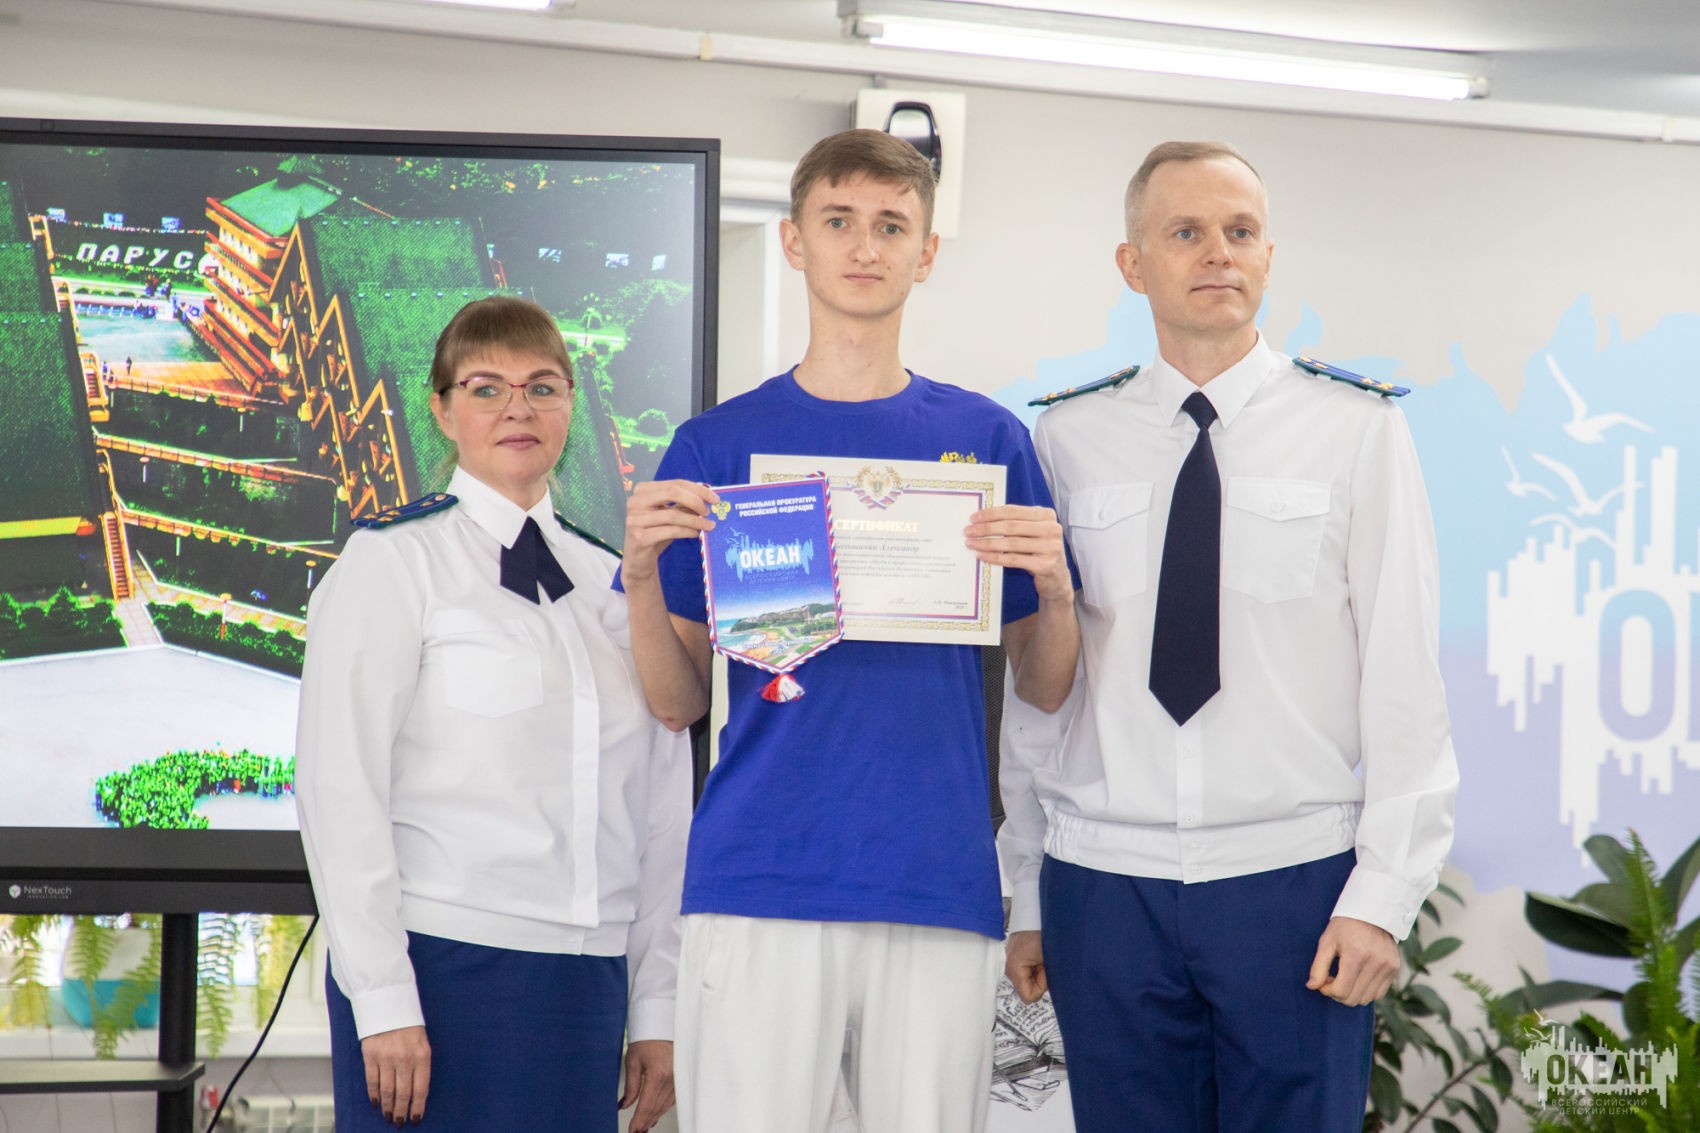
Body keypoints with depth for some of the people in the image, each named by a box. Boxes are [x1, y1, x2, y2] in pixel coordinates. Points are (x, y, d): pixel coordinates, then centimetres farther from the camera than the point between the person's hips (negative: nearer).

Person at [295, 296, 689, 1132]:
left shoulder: (616, 585, 14)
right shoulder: (393, 563, -1)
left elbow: (661, 808, 13)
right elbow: (339, 788, -7)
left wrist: (656, 1009, 8)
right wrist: (383, 1001, -13)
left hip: (588, 984, 4)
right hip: (442, 969, -4)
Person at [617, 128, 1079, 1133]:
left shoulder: (987, 439, 8)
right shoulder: (720, 444, 7)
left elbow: (1046, 690, 9)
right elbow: (678, 703, 8)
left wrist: (1053, 586, -9)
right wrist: (644, 574, -9)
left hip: (940, 887, 1)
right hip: (758, 886, 0)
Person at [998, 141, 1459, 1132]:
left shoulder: (1356, 430, 1)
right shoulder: (1067, 439, 7)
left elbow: (1405, 674, -2)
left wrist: (1385, 893, -8)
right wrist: (1026, 894, 8)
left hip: (1294, 881, -2)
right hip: (1103, 889, 2)